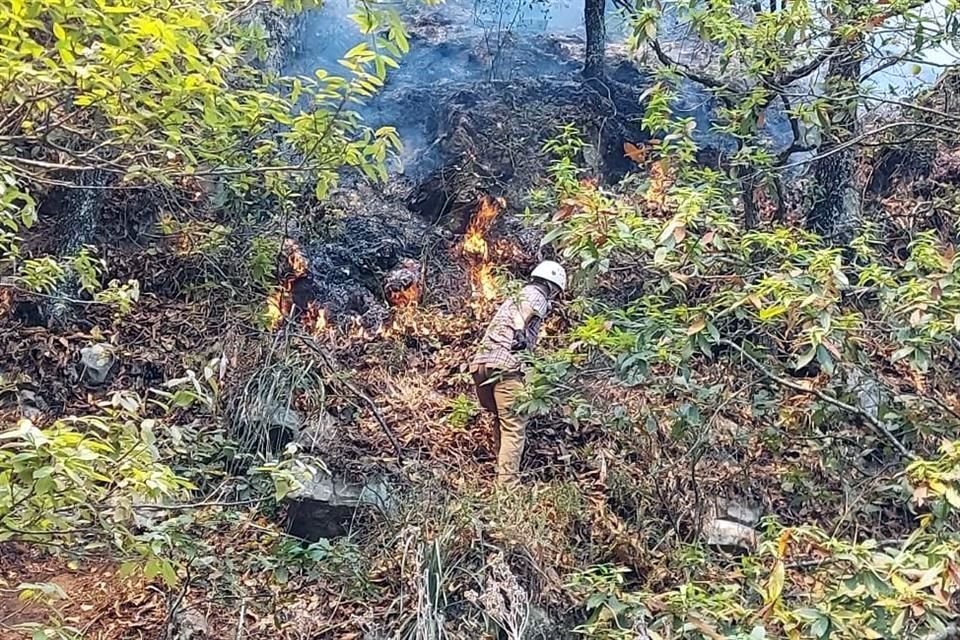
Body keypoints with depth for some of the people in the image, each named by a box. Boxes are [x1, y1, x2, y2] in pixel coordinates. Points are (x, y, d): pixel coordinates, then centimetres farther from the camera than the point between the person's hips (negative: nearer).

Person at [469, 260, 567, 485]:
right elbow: (524, 310, -19)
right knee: (514, 427, -4)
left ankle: (502, 473, 27)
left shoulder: (513, 298, 31)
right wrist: (520, 332, -30)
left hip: (481, 363, 9)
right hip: (504, 365, -8)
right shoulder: (536, 296, 5)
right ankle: (507, 483, -6)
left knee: (501, 420, 20)